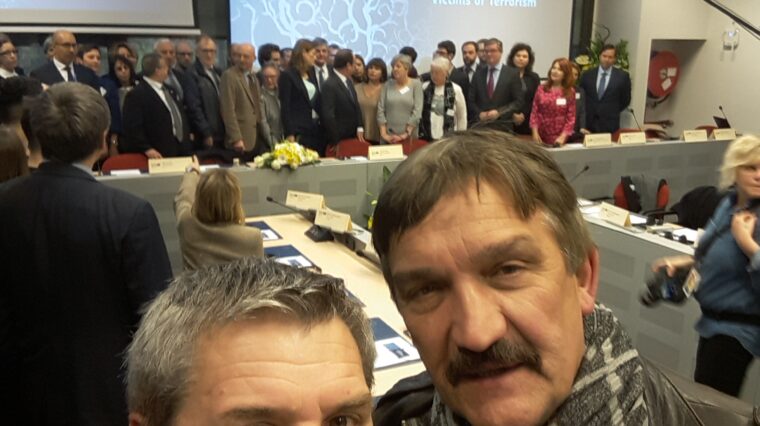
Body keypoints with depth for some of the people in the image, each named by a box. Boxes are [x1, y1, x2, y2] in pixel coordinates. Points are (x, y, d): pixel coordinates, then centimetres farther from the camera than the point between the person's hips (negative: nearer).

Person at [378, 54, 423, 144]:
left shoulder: (416, 84, 1)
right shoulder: (387, 85, 7)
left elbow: (417, 111, -6)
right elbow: (380, 110, 2)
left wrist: (406, 134, -12)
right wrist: (383, 134, -7)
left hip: (409, 137, -2)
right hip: (388, 137, 2)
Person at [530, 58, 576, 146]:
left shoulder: (570, 92, 1)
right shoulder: (541, 89, 4)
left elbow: (571, 117, -2)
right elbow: (534, 112, 3)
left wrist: (563, 137, -12)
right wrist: (535, 133, -5)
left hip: (559, 138, -1)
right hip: (541, 136, 1)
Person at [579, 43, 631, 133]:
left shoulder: (622, 76, 0)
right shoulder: (587, 75, 6)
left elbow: (626, 99, 8)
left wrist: (613, 112, 8)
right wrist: (589, 111, 8)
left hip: (610, 124, -2)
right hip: (589, 123, 2)